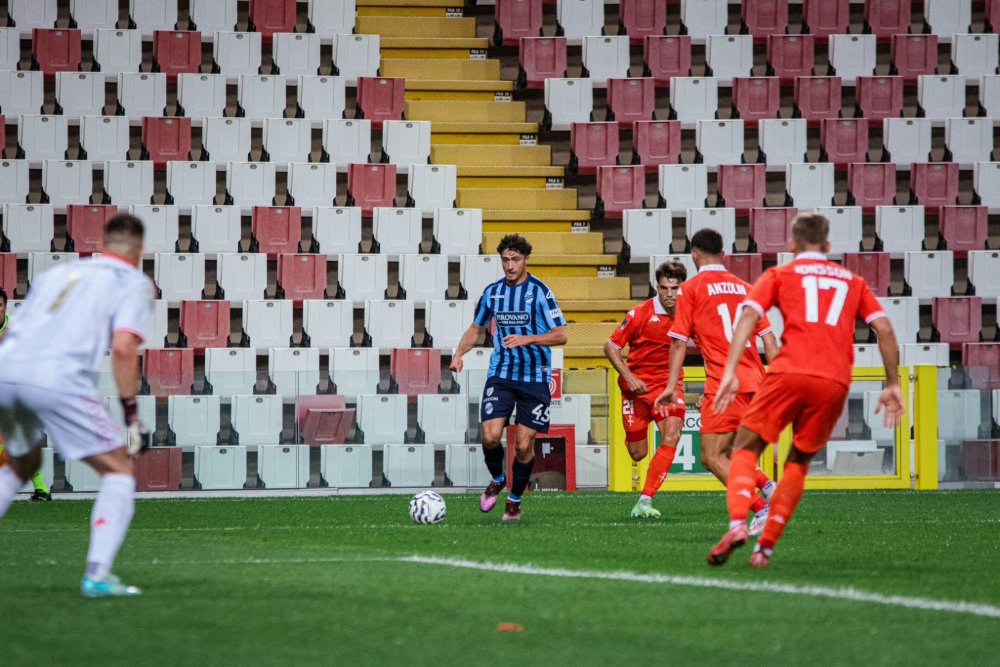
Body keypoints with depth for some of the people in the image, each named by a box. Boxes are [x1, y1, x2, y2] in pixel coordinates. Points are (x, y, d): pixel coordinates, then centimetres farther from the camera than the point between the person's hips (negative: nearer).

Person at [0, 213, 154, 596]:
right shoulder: (134, 282, 13)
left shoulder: (57, 274, 30)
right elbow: (122, 347, -3)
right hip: (58, 378, -6)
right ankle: (97, 575, -7)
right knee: (118, 471, 8)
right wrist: (130, 416, 1)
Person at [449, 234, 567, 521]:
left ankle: (515, 499, 18)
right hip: (500, 374, 3)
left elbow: (561, 335, -7)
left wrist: (528, 338, -21)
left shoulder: (539, 291, -6)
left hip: (534, 377, -3)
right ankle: (496, 480, 15)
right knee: (490, 435, -14)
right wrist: (459, 353, 2)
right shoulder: (492, 291, 7)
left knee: (524, 444, -3)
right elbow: (476, 328, 20)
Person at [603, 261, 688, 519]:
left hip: (668, 383, 1)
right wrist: (628, 376, -17)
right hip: (637, 383, -1)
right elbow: (610, 346, -5)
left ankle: (644, 501, -20)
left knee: (672, 436, -22)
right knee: (637, 453, 1)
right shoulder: (640, 313, -15)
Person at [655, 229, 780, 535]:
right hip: (755, 381, 6)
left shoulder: (691, 288, 2)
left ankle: (761, 510, -17)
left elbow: (679, 343, -2)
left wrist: (671, 387, 1)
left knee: (712, 458, -5)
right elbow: (769, 340, 13)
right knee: (725, 452, 18)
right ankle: (767, 486, -4)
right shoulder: (744, 287, 16)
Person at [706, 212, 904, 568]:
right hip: (835, 383, 2)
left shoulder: (779, 274, 17)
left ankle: (737, 524, -19)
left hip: (789, 372, -2)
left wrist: (730, 373, -5)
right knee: (798, 463, 17)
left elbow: (748, 316, 1)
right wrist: (892, 385, 16)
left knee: (746, 449, 7)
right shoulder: (853, 281, 25)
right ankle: (765, 546, 5)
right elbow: (884, 328, 14)